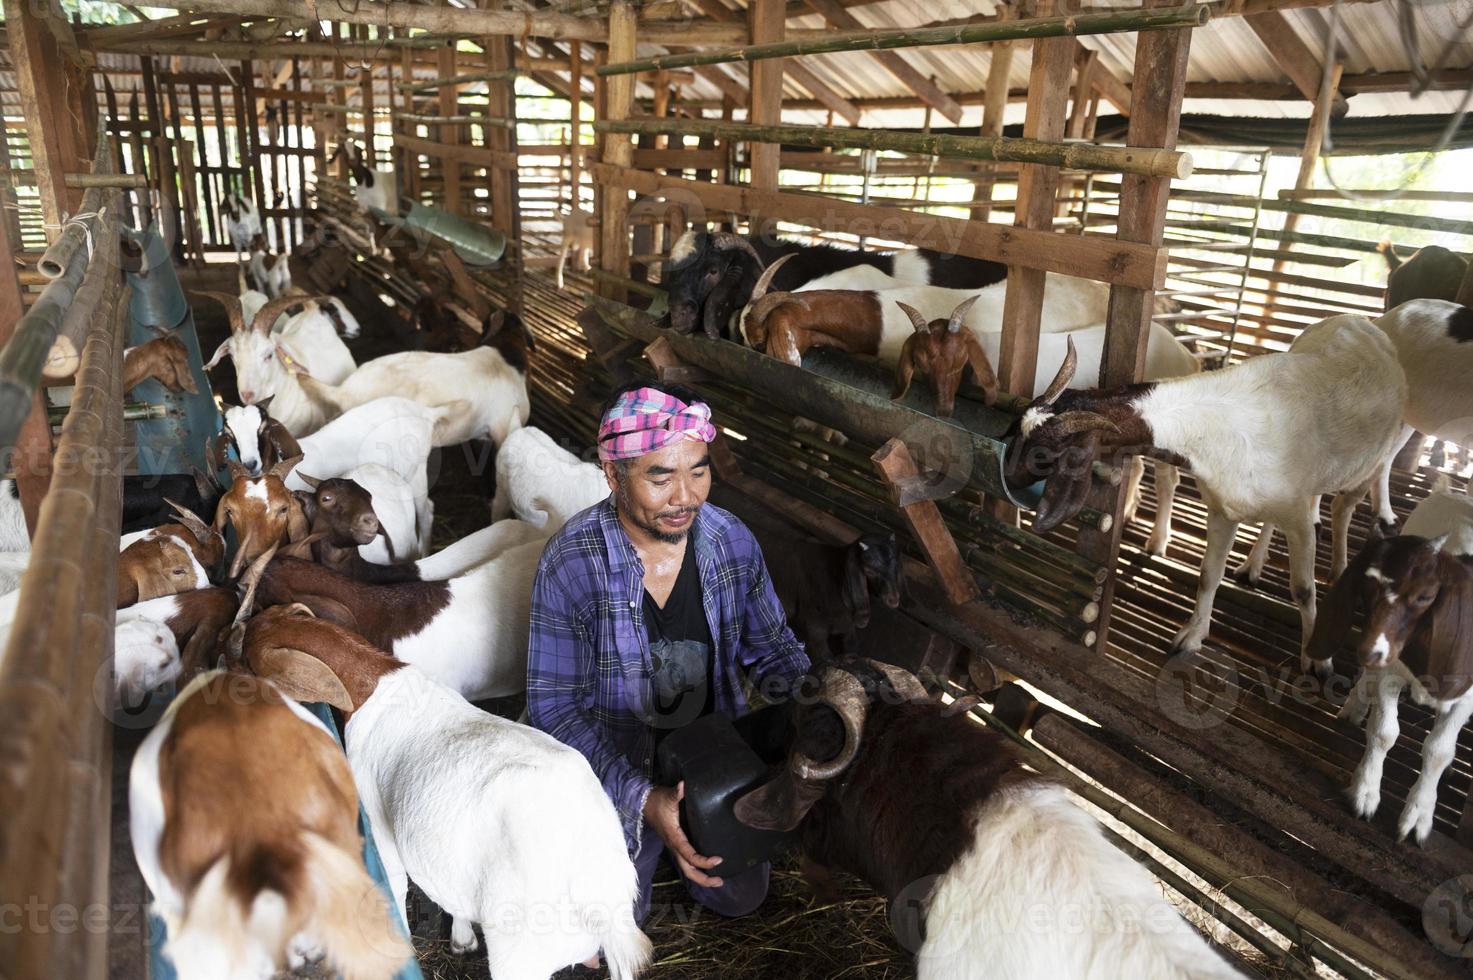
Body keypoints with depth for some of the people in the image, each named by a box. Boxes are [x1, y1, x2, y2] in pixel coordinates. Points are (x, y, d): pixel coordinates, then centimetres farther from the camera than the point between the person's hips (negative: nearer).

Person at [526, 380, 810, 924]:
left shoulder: (732, 541, -15)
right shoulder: (571, 563, -27)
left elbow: (770, 648, -1)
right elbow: (555, 709, -22)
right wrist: (642, 800, -34)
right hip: (616, 771, -3)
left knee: (740, 897, 16)